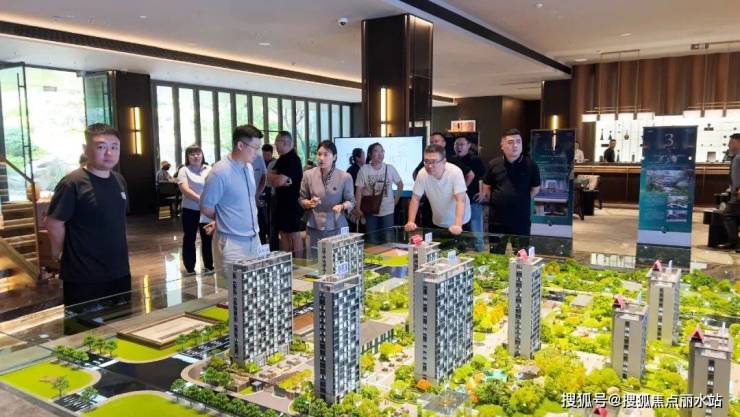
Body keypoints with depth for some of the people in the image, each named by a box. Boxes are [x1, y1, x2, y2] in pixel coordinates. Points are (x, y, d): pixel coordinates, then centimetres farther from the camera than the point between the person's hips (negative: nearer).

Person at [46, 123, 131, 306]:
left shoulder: (119, 181, 7)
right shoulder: (72, 183, -17)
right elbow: (54, 223, -13)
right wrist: (59, 251, 0)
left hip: (119, 271, 7)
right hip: (84, 277, -7)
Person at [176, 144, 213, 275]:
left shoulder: (209, 169, 8)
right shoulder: (184, 170, -3)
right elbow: (184, 189, -16)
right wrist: (200, 199, -28)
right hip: (190, 210, -3)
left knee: (207, 238, 10)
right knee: (189, 239, 5)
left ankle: (209, 266, 22)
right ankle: (190, 268, 14)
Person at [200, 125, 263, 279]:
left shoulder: (249, 168, 6)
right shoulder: (220, 172, -18)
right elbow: (206, 208, -11)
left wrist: (251, 220, 10)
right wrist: (222, 221, 4)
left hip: (254, 239, 7)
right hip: (232, 242, -7)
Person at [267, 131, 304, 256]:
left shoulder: (292, 159, -15)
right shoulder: (282, 159, 15)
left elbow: (280, 181, -23)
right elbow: (269, 176, 8)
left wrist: (273, 178, -2)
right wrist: (278, 178, -13)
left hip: (292, 202, -9)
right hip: (282, 201, 9)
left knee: (294, 234, -4)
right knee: (283, 234, 13)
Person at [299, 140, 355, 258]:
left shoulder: (345, 177, -5)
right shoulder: (308, 175, -1)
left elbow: (351, 201, 2)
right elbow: (301, 199, 8)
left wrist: (342, 206, -19)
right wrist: (309, 203, -13)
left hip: (337, 227, -1)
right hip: (314, 228, 1)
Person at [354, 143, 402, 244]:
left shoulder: (390, 168, -2)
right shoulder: (364, 169, -7)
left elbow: (400, 185, 9)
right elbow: (359, 190, -7)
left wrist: (395, 201, 5)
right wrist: (357, 208, -12)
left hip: (387, 211, 1)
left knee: (387, 239, 7)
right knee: (372, 240, 7)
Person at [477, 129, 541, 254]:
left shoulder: (530, 165, -4)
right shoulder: (494, 164, -1)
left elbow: (535, 188, 7)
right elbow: (486, 187, 11)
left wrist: (521, 201, 4)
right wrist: (496, 202, 6)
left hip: (521, 220, -1)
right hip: (497, 220, 1)